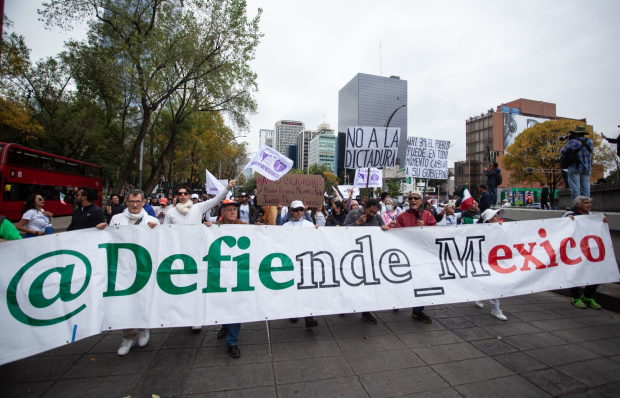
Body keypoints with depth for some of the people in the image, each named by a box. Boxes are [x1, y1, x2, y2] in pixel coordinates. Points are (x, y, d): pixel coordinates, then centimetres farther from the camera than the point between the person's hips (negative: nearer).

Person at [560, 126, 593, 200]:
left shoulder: (572, 142, -13)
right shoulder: (590, 142, 5)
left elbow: (563, 152, -7)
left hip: (575, 167, -5)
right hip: (587, 168, 5)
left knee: (575, 187, -3)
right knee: (585, 187, 8)